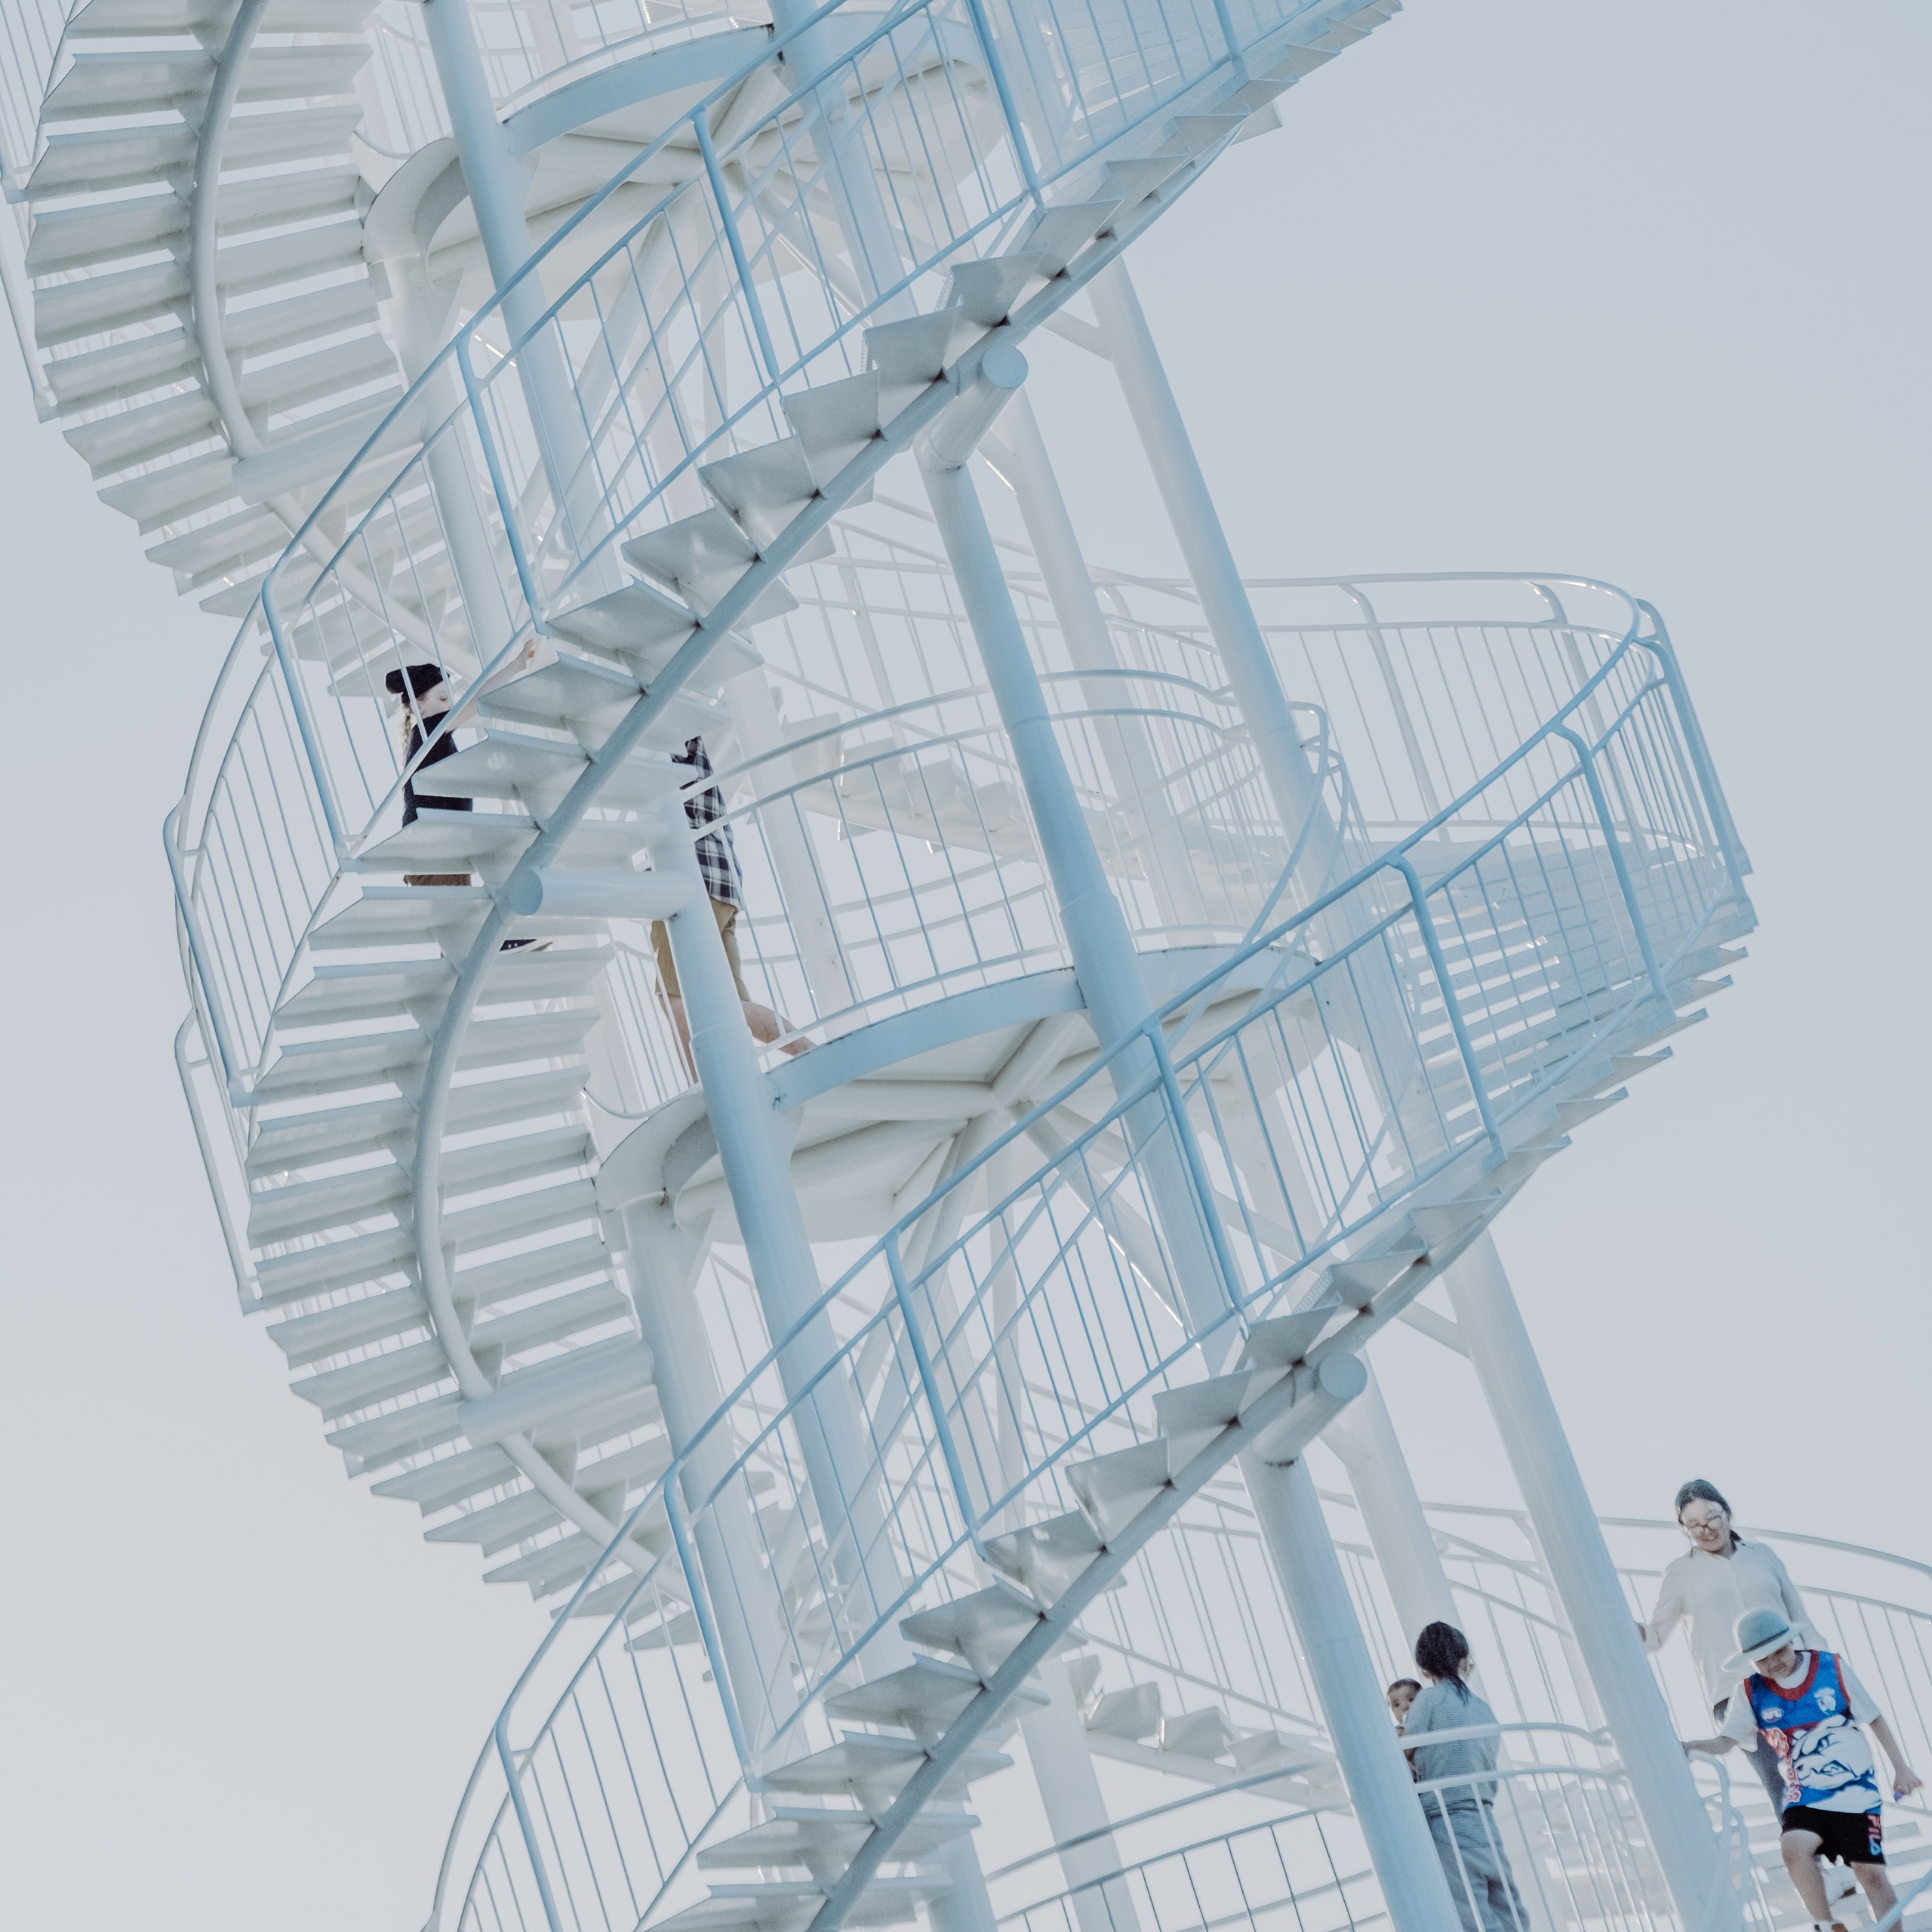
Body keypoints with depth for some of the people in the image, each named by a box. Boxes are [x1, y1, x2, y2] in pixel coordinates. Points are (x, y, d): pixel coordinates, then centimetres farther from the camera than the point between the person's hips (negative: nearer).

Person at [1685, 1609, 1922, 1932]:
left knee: (1871, 1874, -6)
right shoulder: (1751, 1692, -3)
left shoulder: (1832, 1667, -7)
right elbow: (1728, 1740, -5)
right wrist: (1691, 1746, -25)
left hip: (1855, 1790, -1)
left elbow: (1874, 1719, 2)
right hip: (1804, 1797, 1)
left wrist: (1901, 1768, 3)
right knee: (1794, 1846, -26)